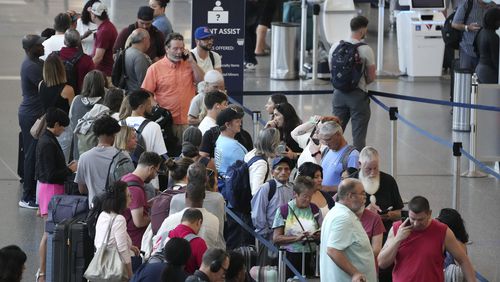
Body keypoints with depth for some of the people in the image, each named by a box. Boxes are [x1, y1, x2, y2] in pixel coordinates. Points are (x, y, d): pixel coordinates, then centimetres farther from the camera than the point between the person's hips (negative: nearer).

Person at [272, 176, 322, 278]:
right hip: (290, 257, -3)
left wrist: (318, 236, -7)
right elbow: (276, 238, -6)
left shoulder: (314, 209, 9)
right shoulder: (283, 210, -1)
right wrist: (297, 238, -18)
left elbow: (322, 233, 16)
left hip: (310, 257, 3)